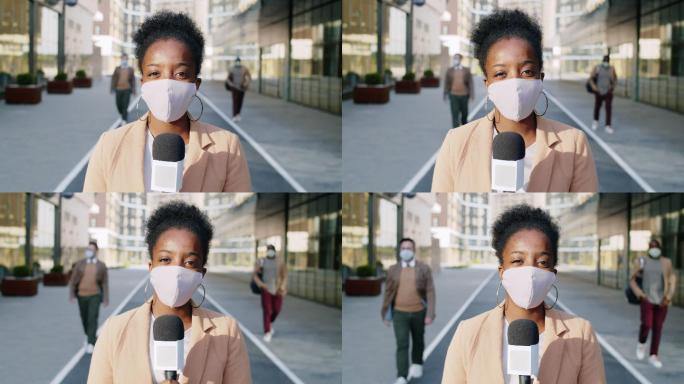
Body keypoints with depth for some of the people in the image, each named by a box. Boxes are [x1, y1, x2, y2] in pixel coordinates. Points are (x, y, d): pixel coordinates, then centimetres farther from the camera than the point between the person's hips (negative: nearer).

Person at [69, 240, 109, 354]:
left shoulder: (101, 266, -3)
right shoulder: (79, 264, -2)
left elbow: (105, 283, 3)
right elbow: (73, 280, -1)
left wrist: (106, 299, 2)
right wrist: (71, 295, -12)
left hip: (95, 296, -2)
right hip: (82, 296, 2)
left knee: (92, 319, -16)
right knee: (85, 320, 15)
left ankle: (91, 345, -15)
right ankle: (92, 337, 42)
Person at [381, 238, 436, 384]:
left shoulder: (424, 268, -5)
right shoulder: (393, 270, -1)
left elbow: (430, 292, -6)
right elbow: (388, 292, 4)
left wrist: (430, 314, -13)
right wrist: (385, 315, 7)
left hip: (418, 312, 1)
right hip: (400, 313, -1)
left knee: (418, 341, 19)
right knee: (402, 345, -11)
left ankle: (417, 364, 45)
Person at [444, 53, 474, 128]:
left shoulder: (466, 70, 1)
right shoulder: (449, 70, 1)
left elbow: (470, 83, 0)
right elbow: (446, 83, 4)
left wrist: (472, 95, -6)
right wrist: (445, 95, 4)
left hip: (464, 96, 1)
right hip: (453, 95, -1)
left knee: (464, 114, 14)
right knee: (455, 115, -8)